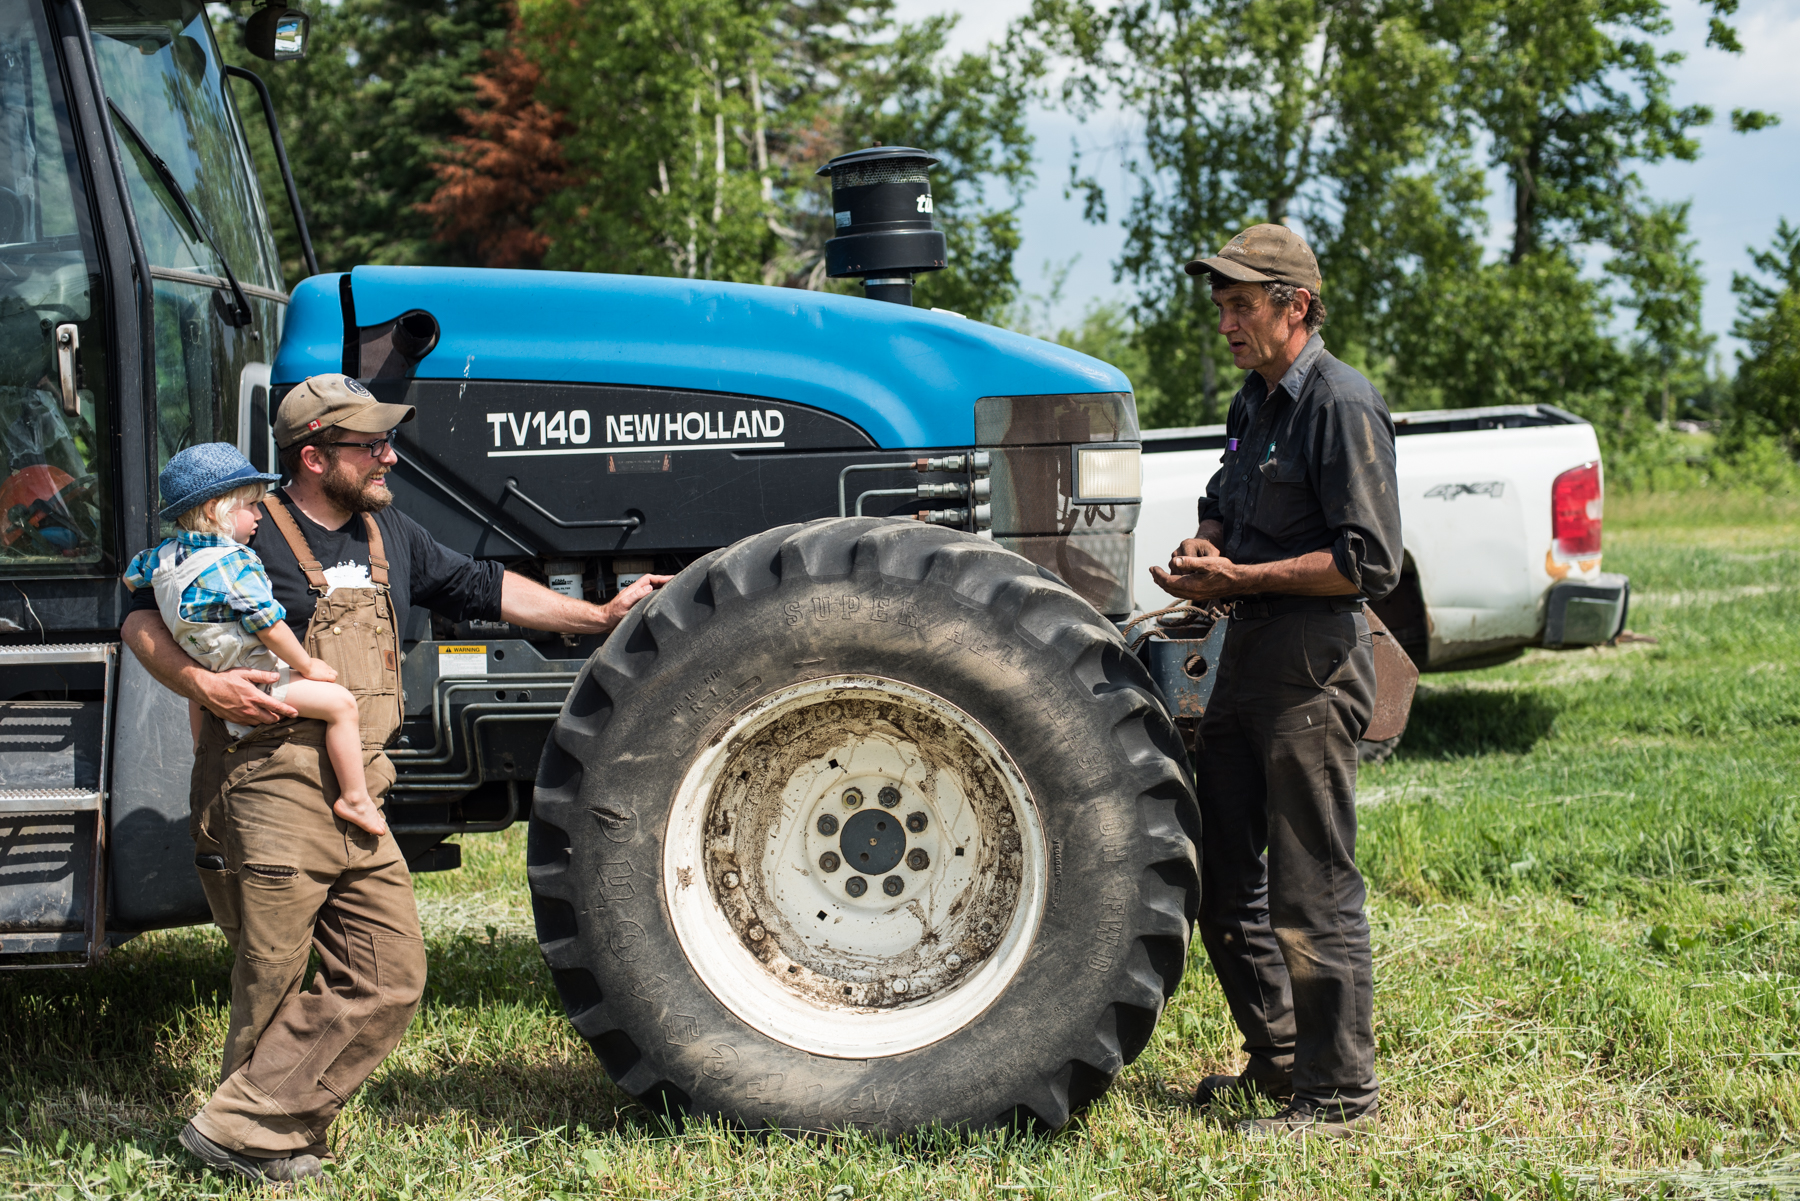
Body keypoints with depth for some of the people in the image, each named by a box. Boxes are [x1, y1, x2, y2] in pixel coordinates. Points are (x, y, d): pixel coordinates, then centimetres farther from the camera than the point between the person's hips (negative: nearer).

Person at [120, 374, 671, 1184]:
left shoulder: (389, 538, 17)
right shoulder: (249, 534, -6)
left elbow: (482, 590, 25)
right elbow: (144, 617, -5)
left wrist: (601, 615, 23)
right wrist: (200, 684, -22)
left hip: (356, 803, 7)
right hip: (271, 790, -7)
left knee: (388, 981, 2)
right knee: (271, 987, -3)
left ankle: (252, 1127, 6)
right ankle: (243, 1132, 13)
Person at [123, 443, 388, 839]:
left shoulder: (166, 554, 3)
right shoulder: (235, 564, -23)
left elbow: (132, 577, 24)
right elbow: (269, 625, -23)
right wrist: (307, 665, -9)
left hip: (206, 668, 9)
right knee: (340, 703, -13)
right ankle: (354, 798, -10)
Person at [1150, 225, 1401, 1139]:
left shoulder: (1342, 406, -13)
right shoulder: (1254, 403, 16)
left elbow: (1370, 563, -17)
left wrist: (1242, 578, -18)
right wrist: (1204, 548, 7)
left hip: (1313, 668, -10)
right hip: (1247, 655, 10)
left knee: (1311, 890, -6)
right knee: (1223, 881, 15)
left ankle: (1339, 1093, 3)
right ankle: (1277, 1062, 29)